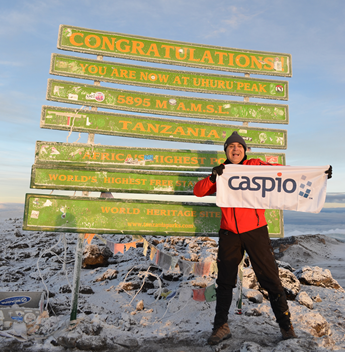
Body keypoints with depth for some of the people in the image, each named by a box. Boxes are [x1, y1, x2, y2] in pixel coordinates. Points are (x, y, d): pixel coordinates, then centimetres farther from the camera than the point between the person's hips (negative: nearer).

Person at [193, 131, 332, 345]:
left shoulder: (256, 166, 2)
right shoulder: (221, 173, 7)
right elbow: (198, 191, 1)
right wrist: (213, 177, -17)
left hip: (255, 231, -2)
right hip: (229, 234, 2)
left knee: (271, 280, 6)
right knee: (225, 282, 12)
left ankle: (286, 326, 28)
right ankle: (221, 327, 29)